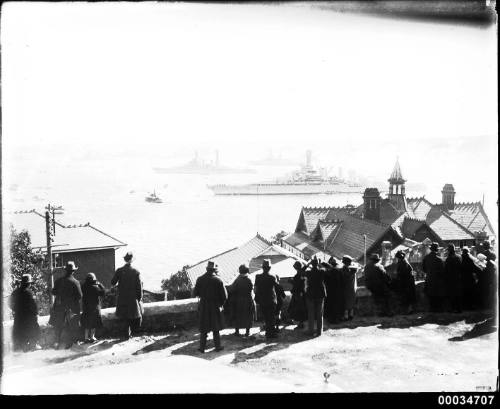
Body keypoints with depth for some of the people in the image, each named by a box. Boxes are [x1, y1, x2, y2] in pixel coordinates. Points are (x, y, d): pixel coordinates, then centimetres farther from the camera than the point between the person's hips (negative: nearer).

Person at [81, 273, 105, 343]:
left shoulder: (83, 287, -4)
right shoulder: (95, 287, -19)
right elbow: (102, 293, -13)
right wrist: (99, 284, -5)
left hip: (85, 307, 5)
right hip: (94, 307, -5)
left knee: (87, 323, 15)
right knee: (93, 323, 6)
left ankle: (86, 337, 18)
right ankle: (92, 337, 7)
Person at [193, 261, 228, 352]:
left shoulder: (200, 279, -8)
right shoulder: (218, 280, -12)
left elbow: (195, 293, -5)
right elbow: (224, 296, -11)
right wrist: (220, 303, 8)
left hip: (203, 306, 1)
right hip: (215, 307, -1)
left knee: (203, 328, 11)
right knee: (215, 328, 12)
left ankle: (202, 347, 12)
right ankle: (218, 346, 17)